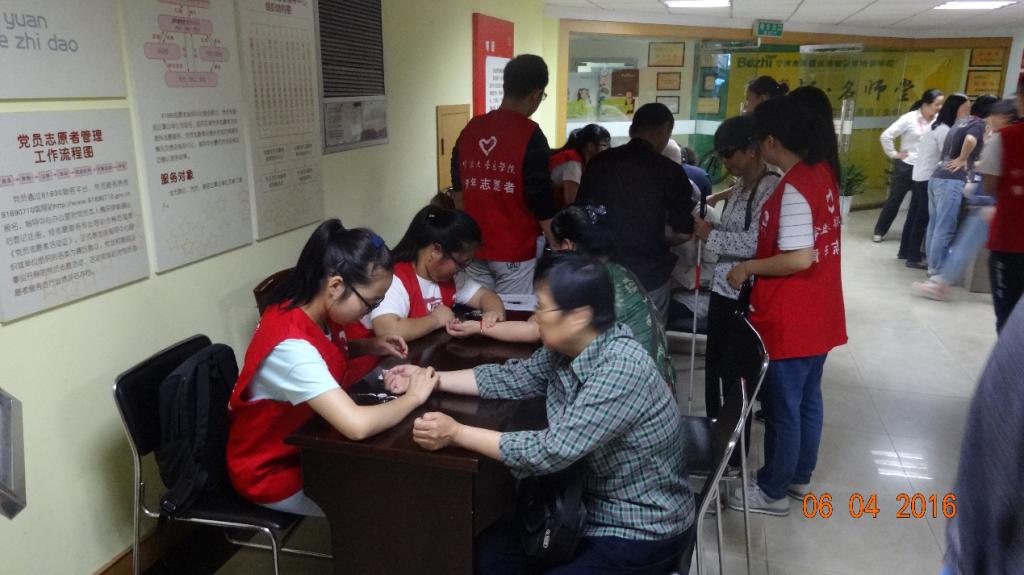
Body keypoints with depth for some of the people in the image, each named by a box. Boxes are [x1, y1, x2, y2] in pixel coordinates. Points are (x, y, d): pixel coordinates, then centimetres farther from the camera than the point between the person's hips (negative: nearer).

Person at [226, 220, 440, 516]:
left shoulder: (296, 309, -9)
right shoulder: (291, 343, -35)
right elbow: (357, 425, -43)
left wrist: (370, 347, -2)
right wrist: (413, 397, -25)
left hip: (299, 444, 8)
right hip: (272, 472, -8)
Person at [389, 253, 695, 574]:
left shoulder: (621, 369, -30)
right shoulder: (566, 350, -5)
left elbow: (553, 451, -33)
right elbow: (513, 378, 7)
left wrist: (456, 433, -28)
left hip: (642, 532, -7)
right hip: (597, 509, 7)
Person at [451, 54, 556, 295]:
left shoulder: (470, 129, 4)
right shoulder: (530, 135, -14)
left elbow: (459, 189, 12)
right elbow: (540, 199, -14)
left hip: (474, 248, 6)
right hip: (515, 252, -5)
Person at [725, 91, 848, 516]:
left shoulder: (792, 190, -24)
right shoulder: (822, 172, 5)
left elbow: (799, 258, -27)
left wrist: (747, 267, -14)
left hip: (789, 321, -9)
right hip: (818, 314, 9)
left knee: (781, 406, 6)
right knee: (807, 398, 21)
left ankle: (773, 491, 22)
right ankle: (800, 476, 37)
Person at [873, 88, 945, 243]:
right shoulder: (909, 119, -12)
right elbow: (885, 136, -13)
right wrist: (894, 154, -10)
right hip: (906, 166, -3)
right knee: (895, 200, 6)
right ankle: (879, 231, 18)